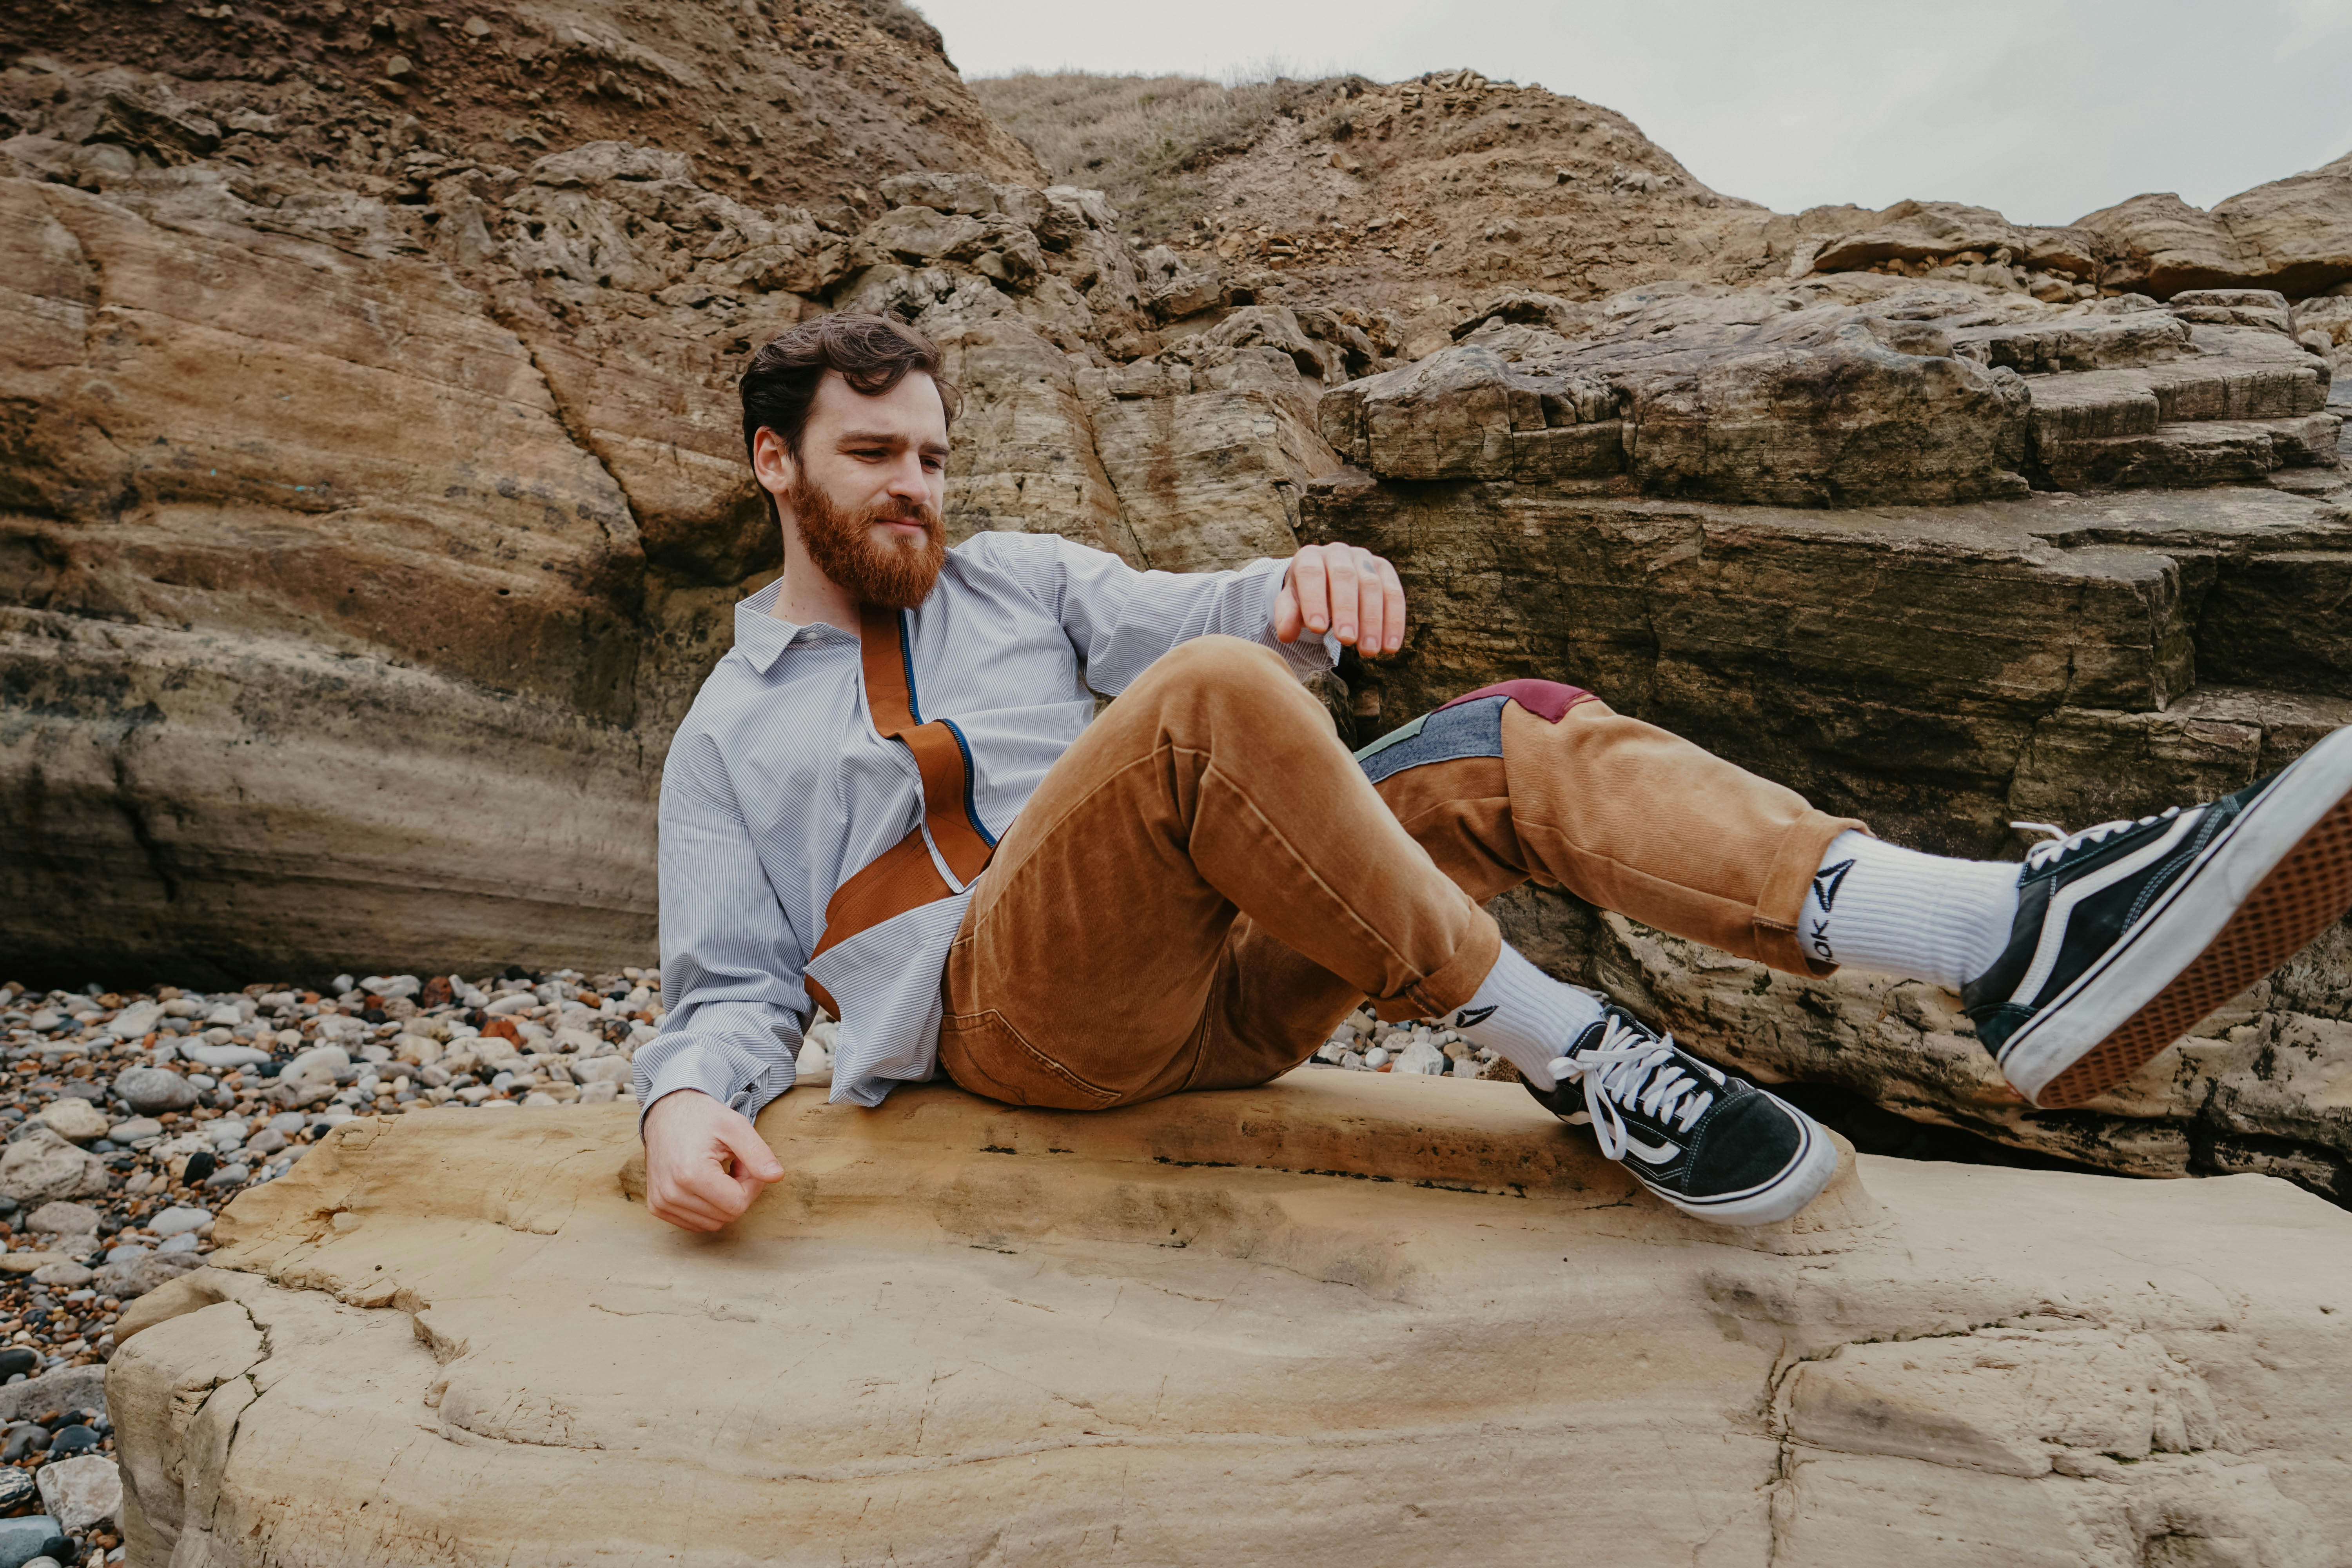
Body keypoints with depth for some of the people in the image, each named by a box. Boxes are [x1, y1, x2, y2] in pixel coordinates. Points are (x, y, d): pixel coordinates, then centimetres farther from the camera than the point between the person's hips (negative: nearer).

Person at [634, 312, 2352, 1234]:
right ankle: (1568, 1049, -26)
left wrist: (1306, 585, -21)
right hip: (1018, 1013, -4)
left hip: (1222, 985, 4)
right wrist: (690, 1100, -16)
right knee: (1212, 696, -32)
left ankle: (2015, 943, -31)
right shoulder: (727, 738, 16)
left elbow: (1161, 610, 2)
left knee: (1516, 737, -16)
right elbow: (735, 988, 8)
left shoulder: (1010, 576, 21)